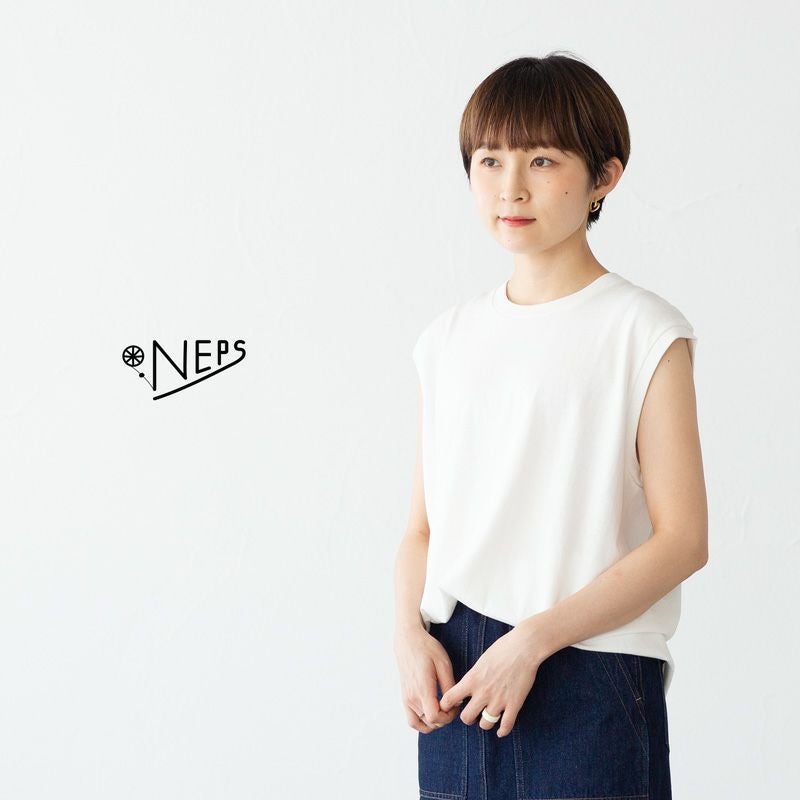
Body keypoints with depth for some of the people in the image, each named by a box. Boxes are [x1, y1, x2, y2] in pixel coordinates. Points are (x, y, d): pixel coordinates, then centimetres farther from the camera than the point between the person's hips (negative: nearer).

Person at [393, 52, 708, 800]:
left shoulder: (644, 332, -6)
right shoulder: (450, 336, 9)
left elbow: (681, 539, -11)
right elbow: (423, 525, 10)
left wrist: (534, 639, -16)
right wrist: (411, 634, -8)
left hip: (592, 679, -4)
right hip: (459, 679, 4)